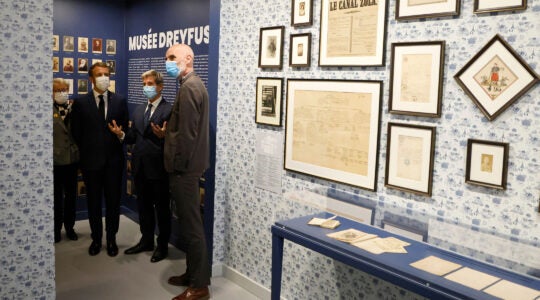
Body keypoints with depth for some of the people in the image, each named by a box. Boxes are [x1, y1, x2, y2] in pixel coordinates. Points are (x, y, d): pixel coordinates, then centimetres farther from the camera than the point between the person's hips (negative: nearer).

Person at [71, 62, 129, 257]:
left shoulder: (120, 101, 3)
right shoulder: (80, 103, 0)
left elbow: (126, 129, 5)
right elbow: (76, 133, 3)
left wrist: (121, 135, -16)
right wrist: (85, 154, 2)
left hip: (114, 160, 1)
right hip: (91, 160, 0)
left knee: (113, 202, 9)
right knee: (93, 202, 11)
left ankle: (111, 239, 23)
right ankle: (96, 239, 27)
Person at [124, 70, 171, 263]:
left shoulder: (169, 110, -9)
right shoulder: (139, 110, 14)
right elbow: (133, 137, 11)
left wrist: (163, 136, -34)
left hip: (158, 167, -7)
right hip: (140, 167, 7)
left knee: (161, 207, 6)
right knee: (143, 205, 17)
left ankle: (162, 245, 20)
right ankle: (146, 240, 33)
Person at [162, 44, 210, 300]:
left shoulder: (188, 88, -17)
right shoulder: (193, 84, 16)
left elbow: (187, 133, -22)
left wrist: (177, 166, -17)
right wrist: (166, 131, 11)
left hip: (184, 167, -10)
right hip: (188, 165, 10)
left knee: (191, 227, -3)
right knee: (189, 224, 17)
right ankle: (193, 274, 29)